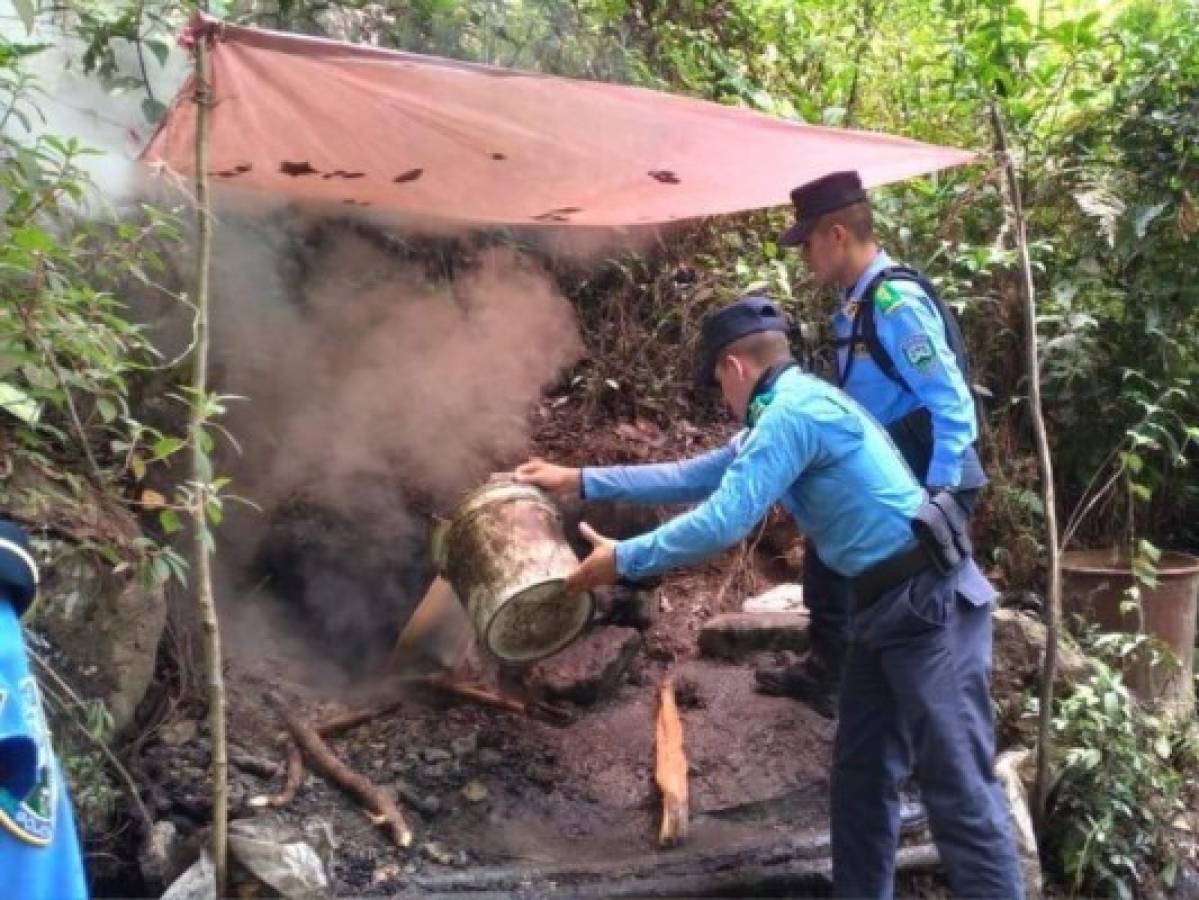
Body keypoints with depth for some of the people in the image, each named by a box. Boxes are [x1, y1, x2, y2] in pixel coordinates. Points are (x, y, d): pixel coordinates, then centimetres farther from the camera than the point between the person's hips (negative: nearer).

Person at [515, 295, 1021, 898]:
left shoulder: (795, 409, -17)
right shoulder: (785, 415, 15)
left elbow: (723, 521, -21)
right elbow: (694, 476, 21)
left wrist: (624, 560, -9)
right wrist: (580, 481, 22)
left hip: (930, 603, -10)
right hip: (888, 604, 10)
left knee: (958, 787, -6)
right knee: (861, 773, 14)